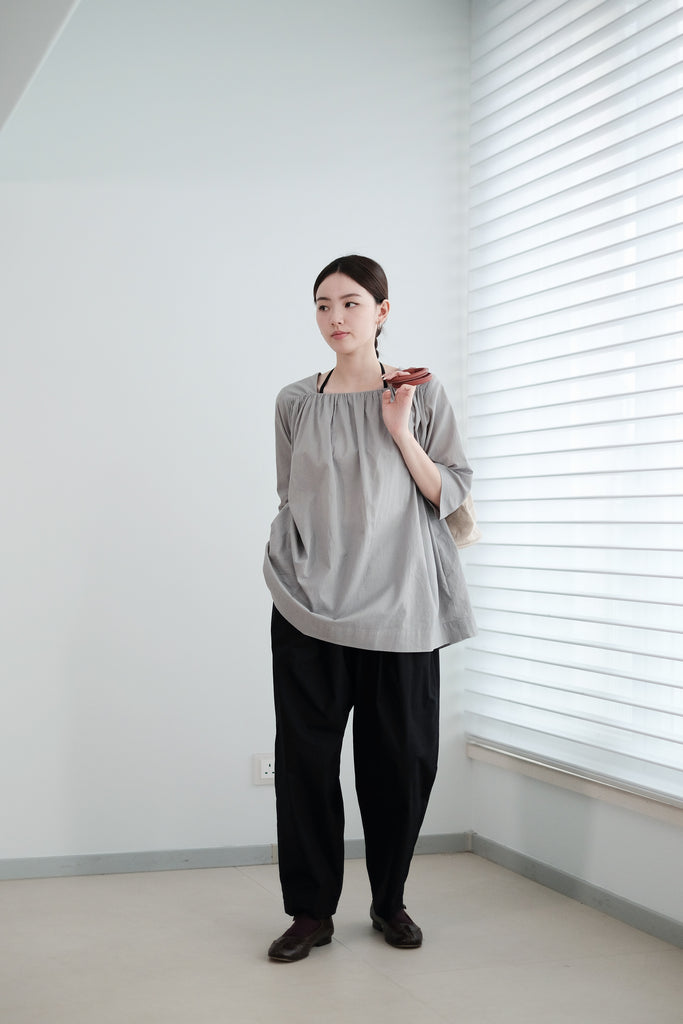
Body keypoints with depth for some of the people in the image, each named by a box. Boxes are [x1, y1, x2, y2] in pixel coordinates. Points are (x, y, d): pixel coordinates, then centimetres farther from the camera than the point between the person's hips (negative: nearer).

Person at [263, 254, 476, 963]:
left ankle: (390, 901, 22)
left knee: (401, 758, 4)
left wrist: (400, 431, -9)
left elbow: (451, 494, 0)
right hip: (310, 607, 1)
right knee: (306, 756, 0)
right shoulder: (295, 403, 7)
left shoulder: (422, 397, 4)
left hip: (399, 606, -1)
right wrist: (301, 570, 10)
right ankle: (311, 911, 12)